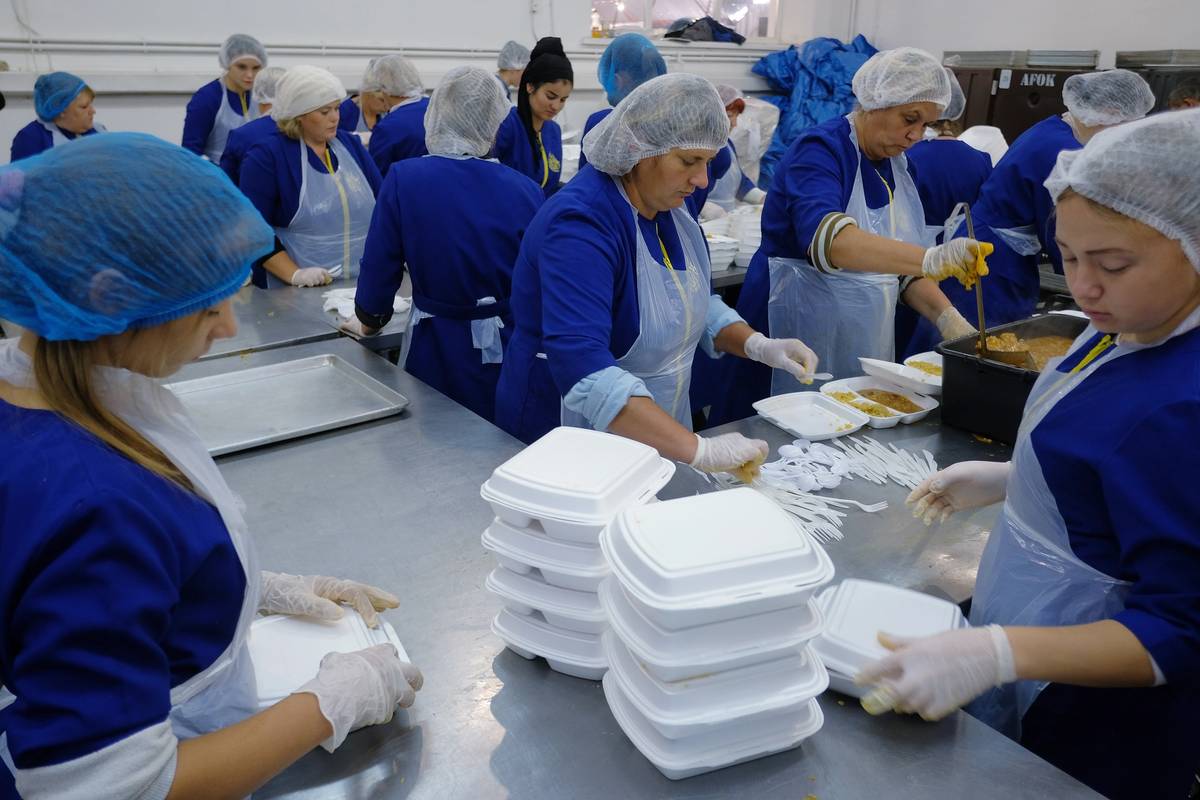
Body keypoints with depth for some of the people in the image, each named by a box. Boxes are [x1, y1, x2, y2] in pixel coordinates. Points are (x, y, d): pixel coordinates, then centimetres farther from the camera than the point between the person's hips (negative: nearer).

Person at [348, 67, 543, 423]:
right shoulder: (524, 190, -8)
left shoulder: (403, 179, -11)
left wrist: (367, 323, 14)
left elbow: (380, 269, -5)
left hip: (438, 351, -1)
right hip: (511, 350, 1)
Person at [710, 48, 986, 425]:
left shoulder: (898, 165, 9)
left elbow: (902, 261, 13)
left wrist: (947, 317, -4)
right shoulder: (819, 150, -15)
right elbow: (826, 238, -36)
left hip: (867, 345, 8)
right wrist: (930, 258, -47)